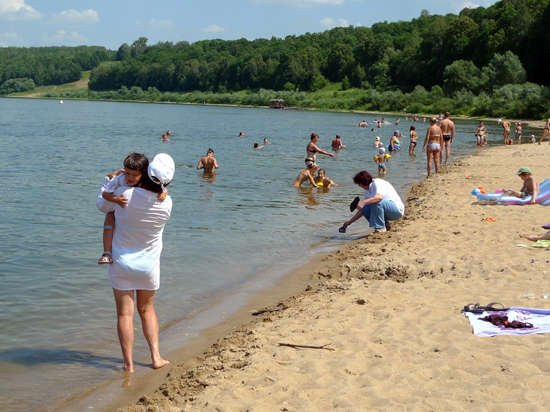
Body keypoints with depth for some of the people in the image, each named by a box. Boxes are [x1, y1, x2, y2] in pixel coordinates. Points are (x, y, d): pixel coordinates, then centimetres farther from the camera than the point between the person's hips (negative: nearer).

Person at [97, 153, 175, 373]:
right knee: (147, 310, 20)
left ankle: (128, 363, 9)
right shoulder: (166, 203, -18)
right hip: (149, 264, 2)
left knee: (125, 313, 6)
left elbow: (104, 207, -3)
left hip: (121, 262, -2)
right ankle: (156, 356, 17)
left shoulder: (124, 194, -24)